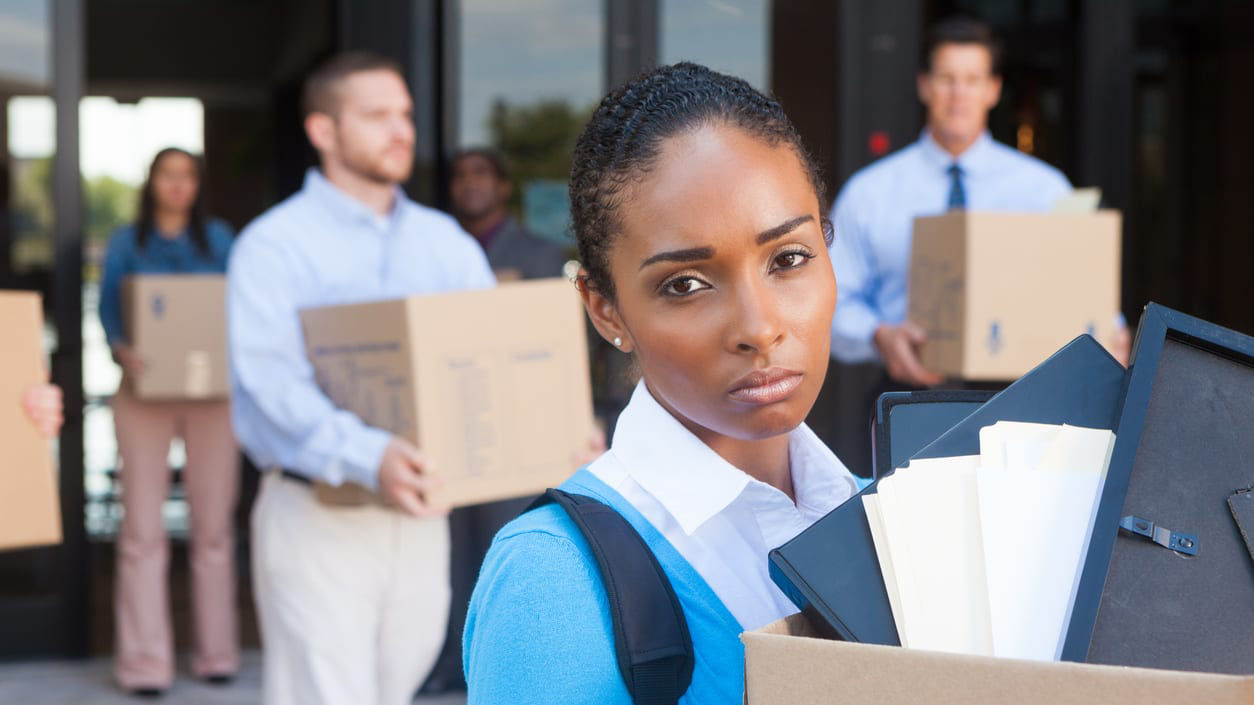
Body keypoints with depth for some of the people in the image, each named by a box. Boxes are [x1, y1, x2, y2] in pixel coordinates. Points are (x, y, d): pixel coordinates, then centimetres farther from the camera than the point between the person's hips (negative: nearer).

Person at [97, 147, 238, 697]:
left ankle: (216, 652, 12)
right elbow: (107, 312, 0)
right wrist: (123, 352, -20)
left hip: (212, 392, 1)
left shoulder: (220, 240, 12)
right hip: (145, 392, -1)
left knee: (213, 525, 2)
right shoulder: (125, 244, 9)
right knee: (142, 529, -4)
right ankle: (144, 662, -1)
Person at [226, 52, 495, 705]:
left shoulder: (446, 242, 12)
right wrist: (368, 457, -36)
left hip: (418, 518, 6)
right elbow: (270, 384, -20)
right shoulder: (274, 245, -7)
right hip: (318, 519, -5)